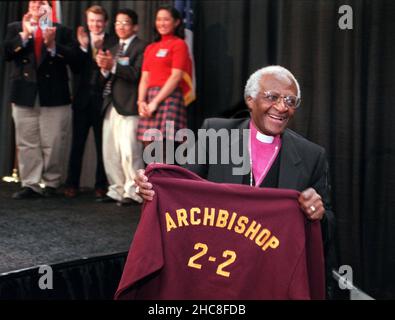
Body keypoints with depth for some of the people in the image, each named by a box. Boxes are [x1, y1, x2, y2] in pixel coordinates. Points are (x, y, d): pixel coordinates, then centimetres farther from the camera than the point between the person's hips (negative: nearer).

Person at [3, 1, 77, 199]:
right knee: (27, 144, 4)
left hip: (54, 96, -2)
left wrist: (52, 44, -19)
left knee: (53, 144, 1)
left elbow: (72, 58, -6)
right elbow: (6, 53, -4)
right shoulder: (15, 28, 11)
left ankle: (51, 183, 13)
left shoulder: (62, 31, 6)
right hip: (25, 95, 2)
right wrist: (24, 35, -14)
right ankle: (30, 185, 9)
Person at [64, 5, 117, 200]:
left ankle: (100, 185, 13)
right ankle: (72, 184, 13)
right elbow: (76, 69, -1)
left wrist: (104, 57, -20)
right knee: (77, 144, 5)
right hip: (83, 98, 3)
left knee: (102, 145, 4)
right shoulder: (81, 40, 7)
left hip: (103, 100, -2)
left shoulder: (113, 43, -2)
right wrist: (83, 47, -12)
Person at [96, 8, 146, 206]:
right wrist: (104, 69, -4)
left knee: (129, 152, -12)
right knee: (110, 153, 8)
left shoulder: (141, 47, -1)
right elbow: (105, 79, 16)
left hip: (129, 107, -8)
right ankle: (117, 190, 16)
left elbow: (136, 74, -15)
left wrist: (113, 66, -18)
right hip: (111, 107, 8)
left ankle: (133, 192, -5)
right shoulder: (113, 49, 22)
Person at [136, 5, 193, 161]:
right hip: (149, 99, 6)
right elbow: (145, 79, 15)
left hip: (169, 98, -6)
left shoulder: (179, 44, 2)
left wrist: (155, 101, -13)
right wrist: (141, 101, -2)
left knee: (162, 154, -12)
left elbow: (176, 77, -8)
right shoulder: (151, 48, 21)